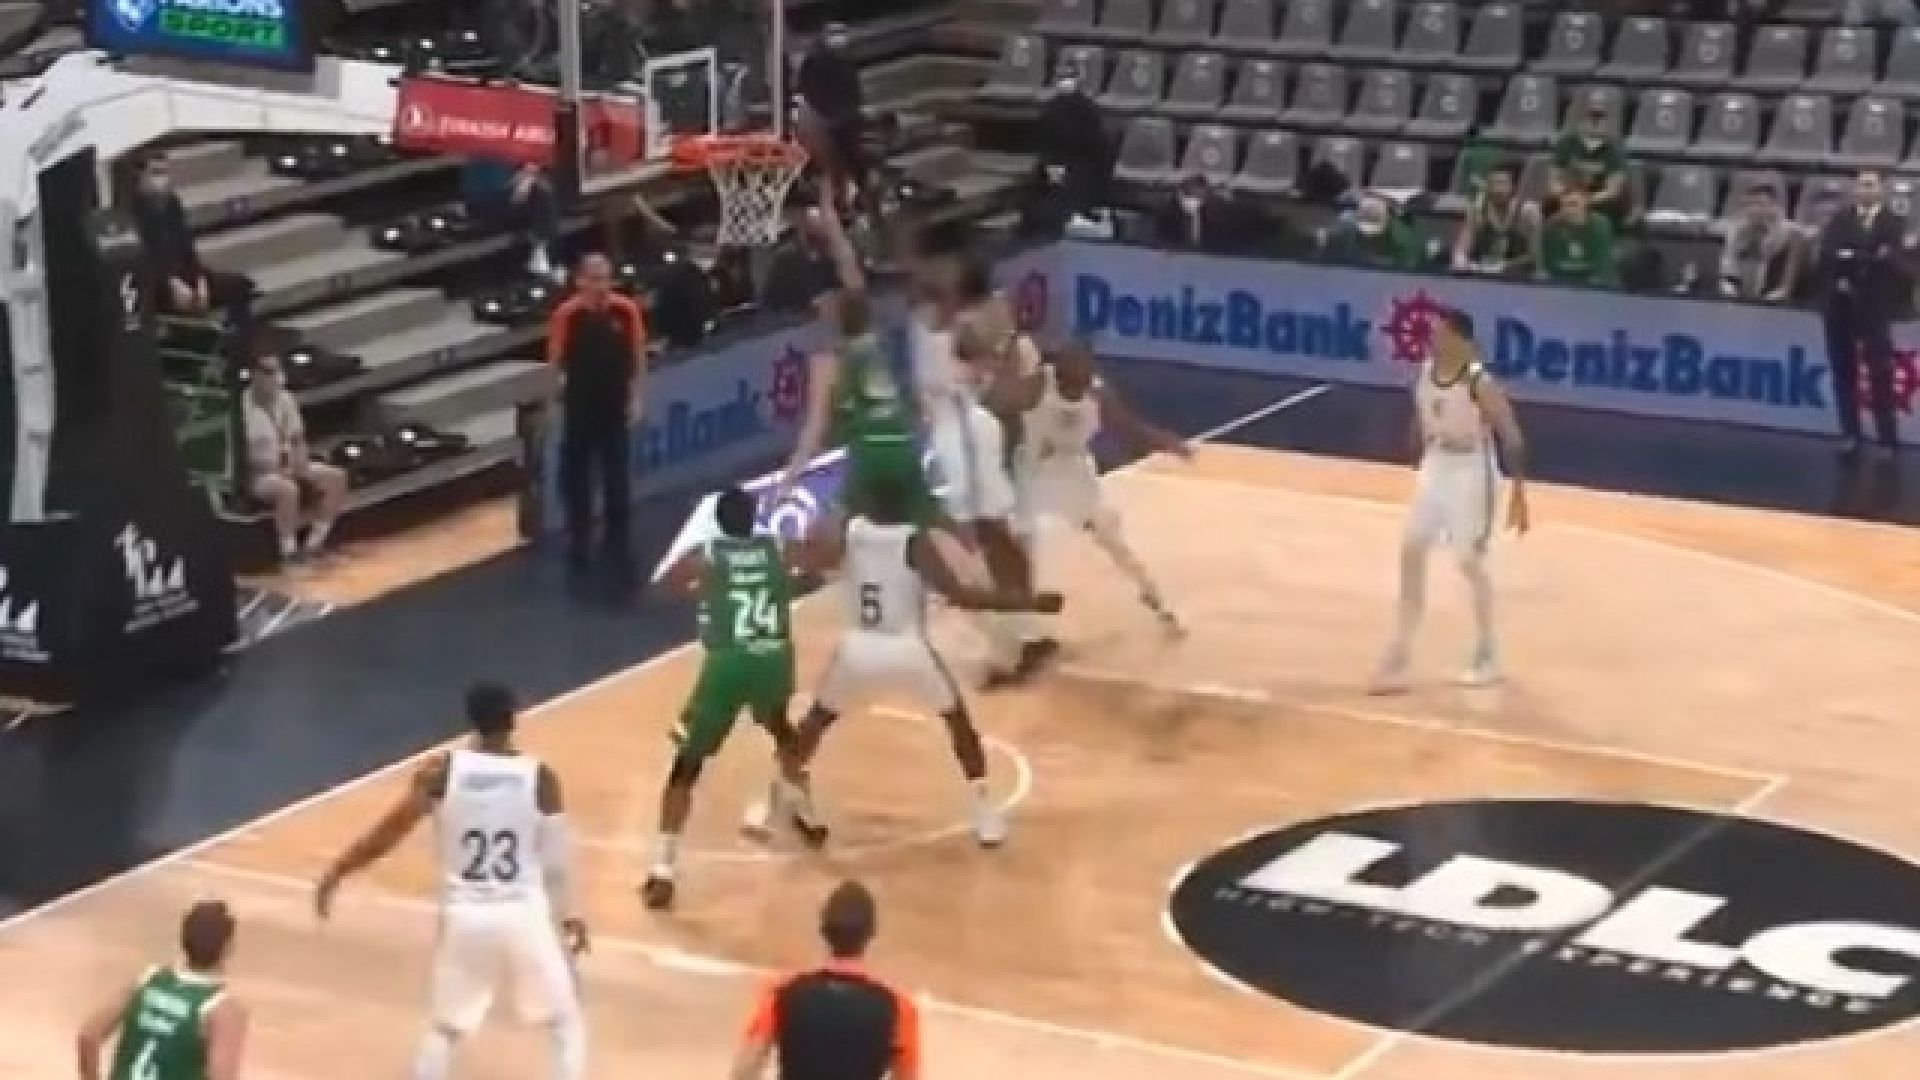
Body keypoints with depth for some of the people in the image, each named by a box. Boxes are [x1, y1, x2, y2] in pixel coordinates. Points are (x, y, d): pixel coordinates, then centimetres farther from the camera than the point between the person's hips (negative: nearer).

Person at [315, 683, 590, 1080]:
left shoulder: (441, 771, -6)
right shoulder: (540, 778, -6)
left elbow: (390, 831, -8)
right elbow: (556, 858, 1)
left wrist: (334, 876, 2)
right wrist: (567, 914, 17)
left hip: (464, 916, 1)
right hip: (524, 915, -1)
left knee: (445, 1028, 22)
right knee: (568, 1025, 17)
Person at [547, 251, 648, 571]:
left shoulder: (626, 310, -9)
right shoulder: (567, 313, -14)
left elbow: (638, 356, 2)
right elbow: (555, 361, -5)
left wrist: (636, 398, 1)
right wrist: (556, 396, -5)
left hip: (615, 405, 1)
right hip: (580, 406, -1)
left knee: (617, 478, 8)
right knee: (576, 476, 6)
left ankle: (617, 542, 20)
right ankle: (579, 543, 18)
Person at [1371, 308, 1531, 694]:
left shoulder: (1480, 384, -22)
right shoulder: (1424, 374, -2)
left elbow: (1512, 437, -19)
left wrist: (1519, 493, -20)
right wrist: (1420, 465, 18)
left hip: (1471, 474, -7)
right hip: (1435, 469, 7)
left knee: (1470, 562, 2)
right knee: (1411, 551, 3)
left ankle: (1487, 657, 20)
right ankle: (1398, 658, 8)